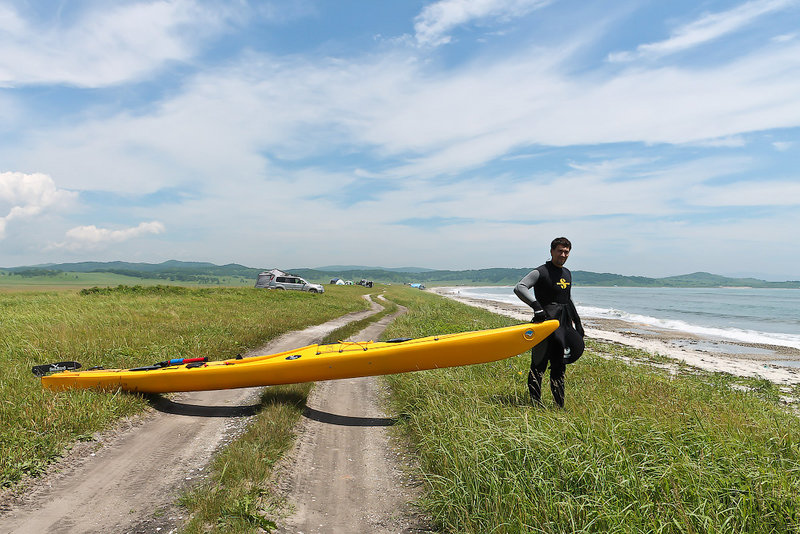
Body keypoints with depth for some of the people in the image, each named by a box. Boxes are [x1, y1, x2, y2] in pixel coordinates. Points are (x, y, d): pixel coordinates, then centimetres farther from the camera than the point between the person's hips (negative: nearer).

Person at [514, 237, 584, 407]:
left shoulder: (567, 274, 17)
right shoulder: (540, 272, -8)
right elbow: (519, 288, -21)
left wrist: (577, 323, 24)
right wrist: (536, 305, -32)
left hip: (562, 325, 7)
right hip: (545, 323, -7)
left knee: (559, 365, 12)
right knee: (539, 365, -6)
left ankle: (560, 405, 19)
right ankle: (536, 404, 1)